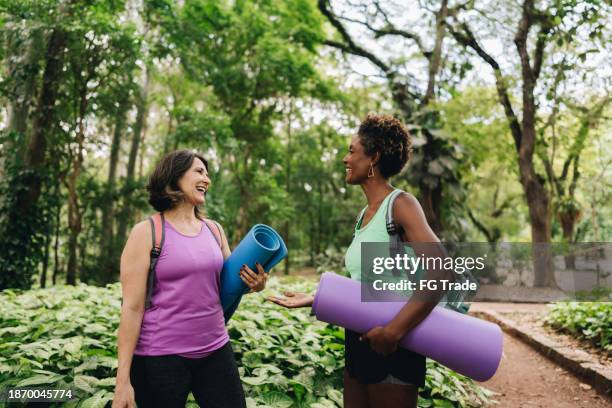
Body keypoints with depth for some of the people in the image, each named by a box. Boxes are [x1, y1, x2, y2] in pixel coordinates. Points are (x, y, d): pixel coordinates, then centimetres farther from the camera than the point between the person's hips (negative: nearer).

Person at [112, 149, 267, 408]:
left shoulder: (214, 229, 6)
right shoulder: (146, 232, -7)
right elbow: (132, 307, -9)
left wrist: (253, 284, -7)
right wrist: (123, 379, -12)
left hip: (216, 350, 5)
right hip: (160, 357, -4)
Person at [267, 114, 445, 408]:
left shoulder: (400, 204, -14)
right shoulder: (364, 216, 9)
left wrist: (394, 331, -28)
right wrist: (313, 300, 8)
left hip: (391, 348, -8)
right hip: (358, 342, 8)